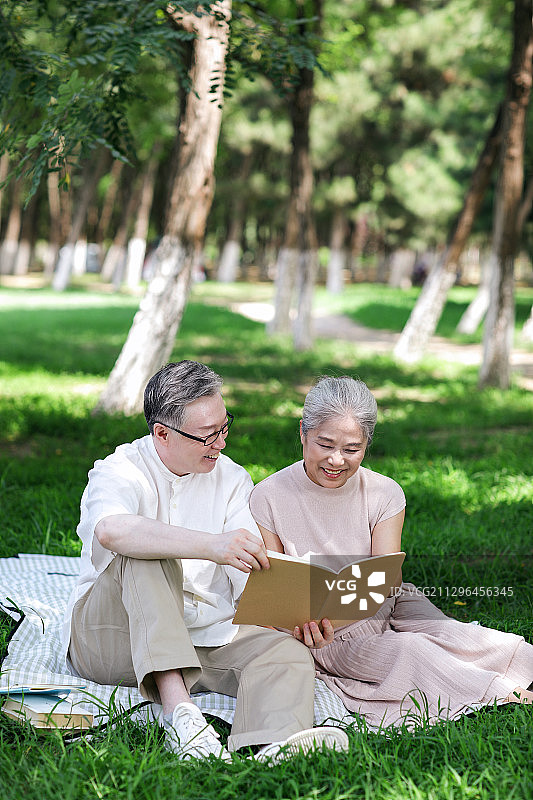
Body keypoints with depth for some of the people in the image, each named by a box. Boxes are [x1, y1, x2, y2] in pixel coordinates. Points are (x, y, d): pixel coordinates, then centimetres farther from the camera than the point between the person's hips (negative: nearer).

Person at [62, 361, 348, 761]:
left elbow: (254, 576, -2)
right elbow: (111, 530, -35)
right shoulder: (121, 471, -8)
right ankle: (179, 712, -45)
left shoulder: (232, 480, 8)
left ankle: (276, 747, -56)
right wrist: (212, 545, -46)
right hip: (110, 635, -4)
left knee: (288, 652, -23)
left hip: (204, 637, 4)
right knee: (145, 557, -32)